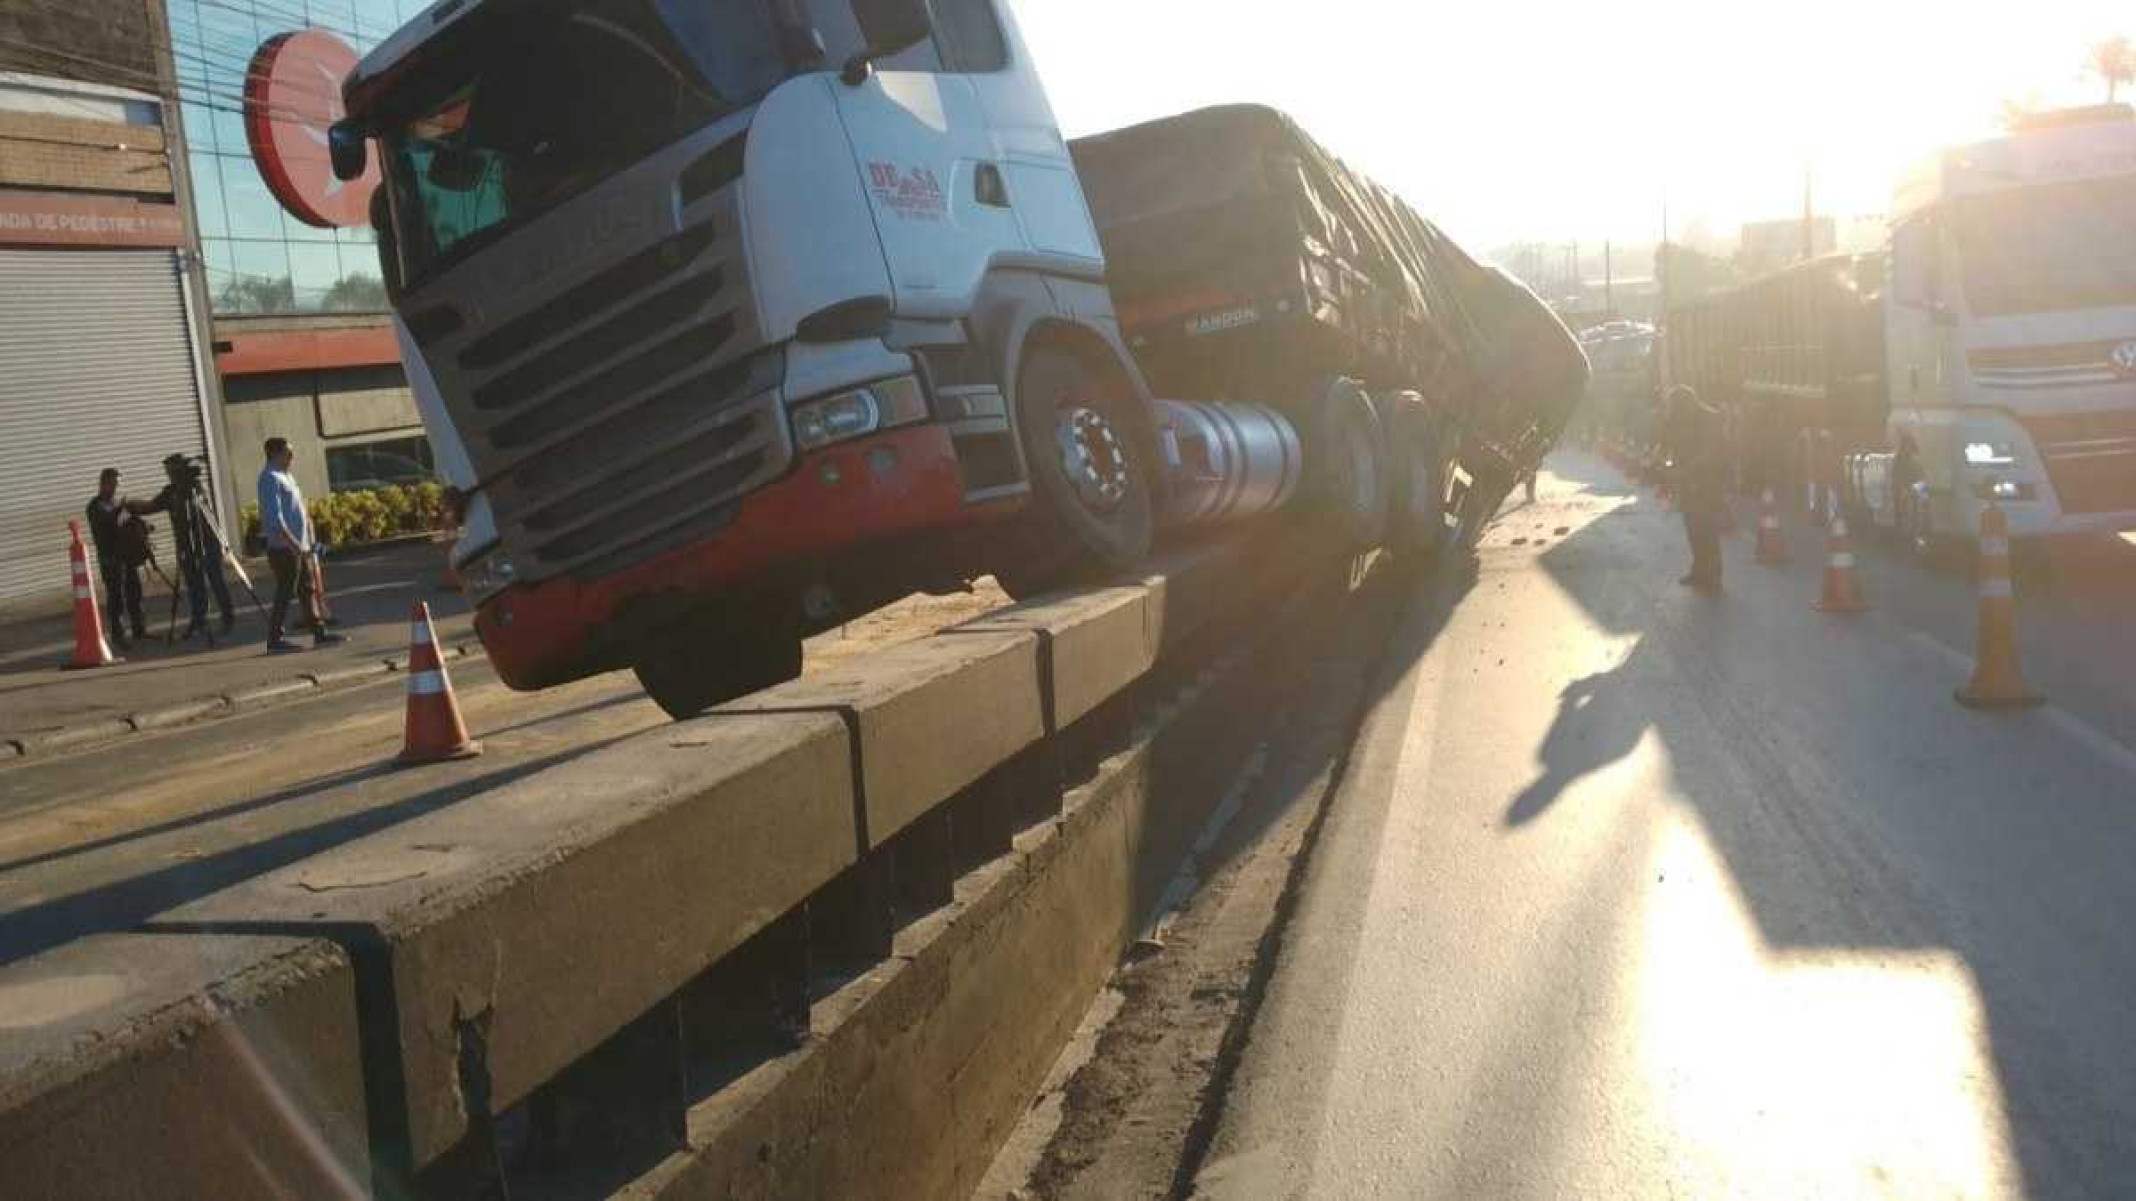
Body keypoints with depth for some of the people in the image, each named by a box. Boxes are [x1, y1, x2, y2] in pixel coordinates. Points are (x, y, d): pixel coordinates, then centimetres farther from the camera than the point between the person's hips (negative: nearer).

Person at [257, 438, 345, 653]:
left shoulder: (285, 475, 18)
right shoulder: (270, 478, -13)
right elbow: (274, 517, -22)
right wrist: (292, 542, -25)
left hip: (299, 545, 10)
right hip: (284, 547, -10)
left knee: (307, 589, 11)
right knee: (285, 593, -7)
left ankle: (319, 632, 15)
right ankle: (275, 639, -2)